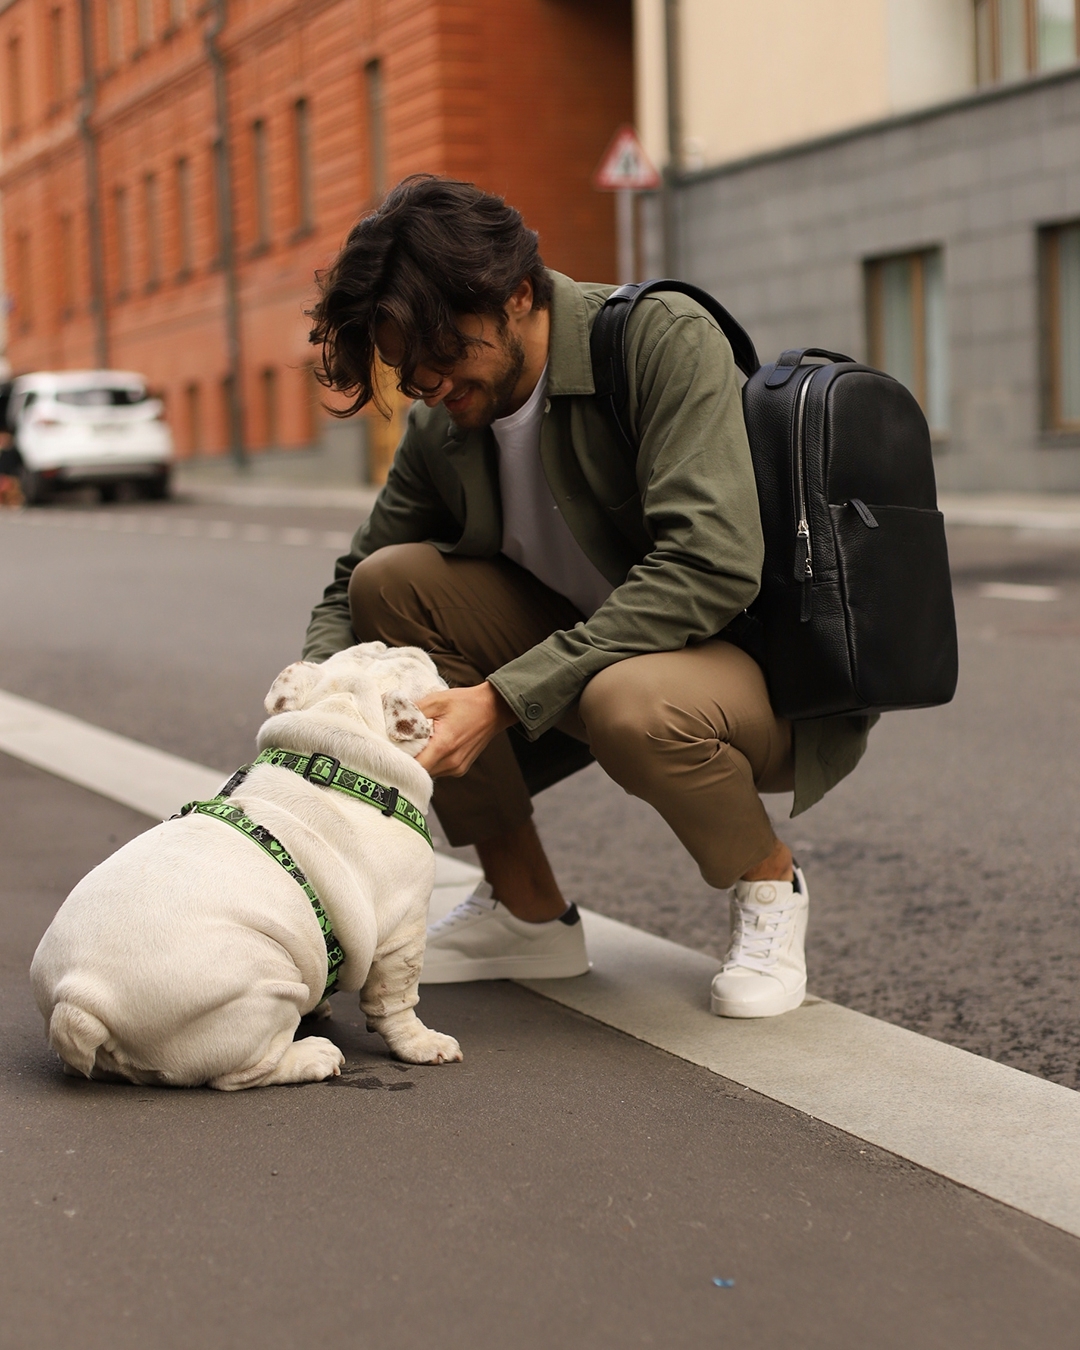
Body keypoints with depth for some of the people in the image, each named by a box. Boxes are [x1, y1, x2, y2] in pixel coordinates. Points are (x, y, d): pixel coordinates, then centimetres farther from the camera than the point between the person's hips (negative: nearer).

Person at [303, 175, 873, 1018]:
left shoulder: (667, 340, -21)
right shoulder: (443, 424, -3)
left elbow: (712, 566, -32)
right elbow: (353, 587, 6)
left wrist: (505, 698, -35)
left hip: (769, 669, -6)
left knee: (630, 701, -39)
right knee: (394, 582, -12)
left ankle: (768, 879, -3)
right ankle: (528, 910, -1)